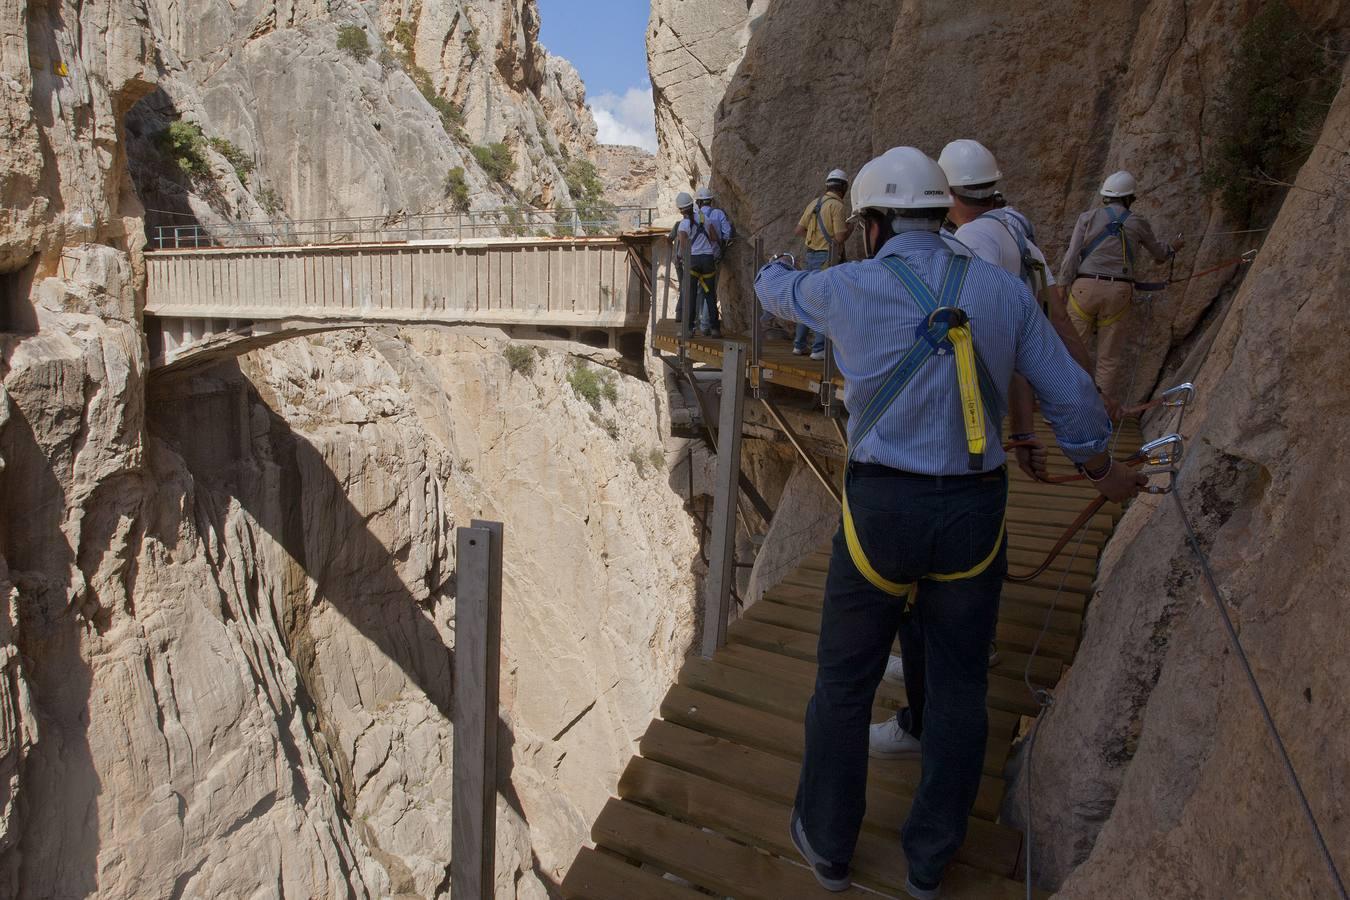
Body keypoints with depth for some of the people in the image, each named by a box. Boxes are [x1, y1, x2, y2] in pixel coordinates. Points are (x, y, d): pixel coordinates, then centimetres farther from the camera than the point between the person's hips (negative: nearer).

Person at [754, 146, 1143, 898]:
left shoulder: (848, 288, -4)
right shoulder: (1005, 291, 2)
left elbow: (781, 293, 18)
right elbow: (1072, 397, 7)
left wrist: (772, 272, 44)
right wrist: (1104, 470, 26)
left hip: (882, 509, -2)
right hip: (976, 511, 3)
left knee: (845, 680, 15)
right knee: (957, 686, 17)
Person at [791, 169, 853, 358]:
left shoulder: (814, 203, 12)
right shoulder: (837, 206, -11)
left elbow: (799, 230, 13)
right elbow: (840, 237, -16)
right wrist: (850, 228, 2)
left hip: (810, 255, 8)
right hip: (826, 258, -8)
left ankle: (799, 344, 19)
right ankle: (818, 348, -6)